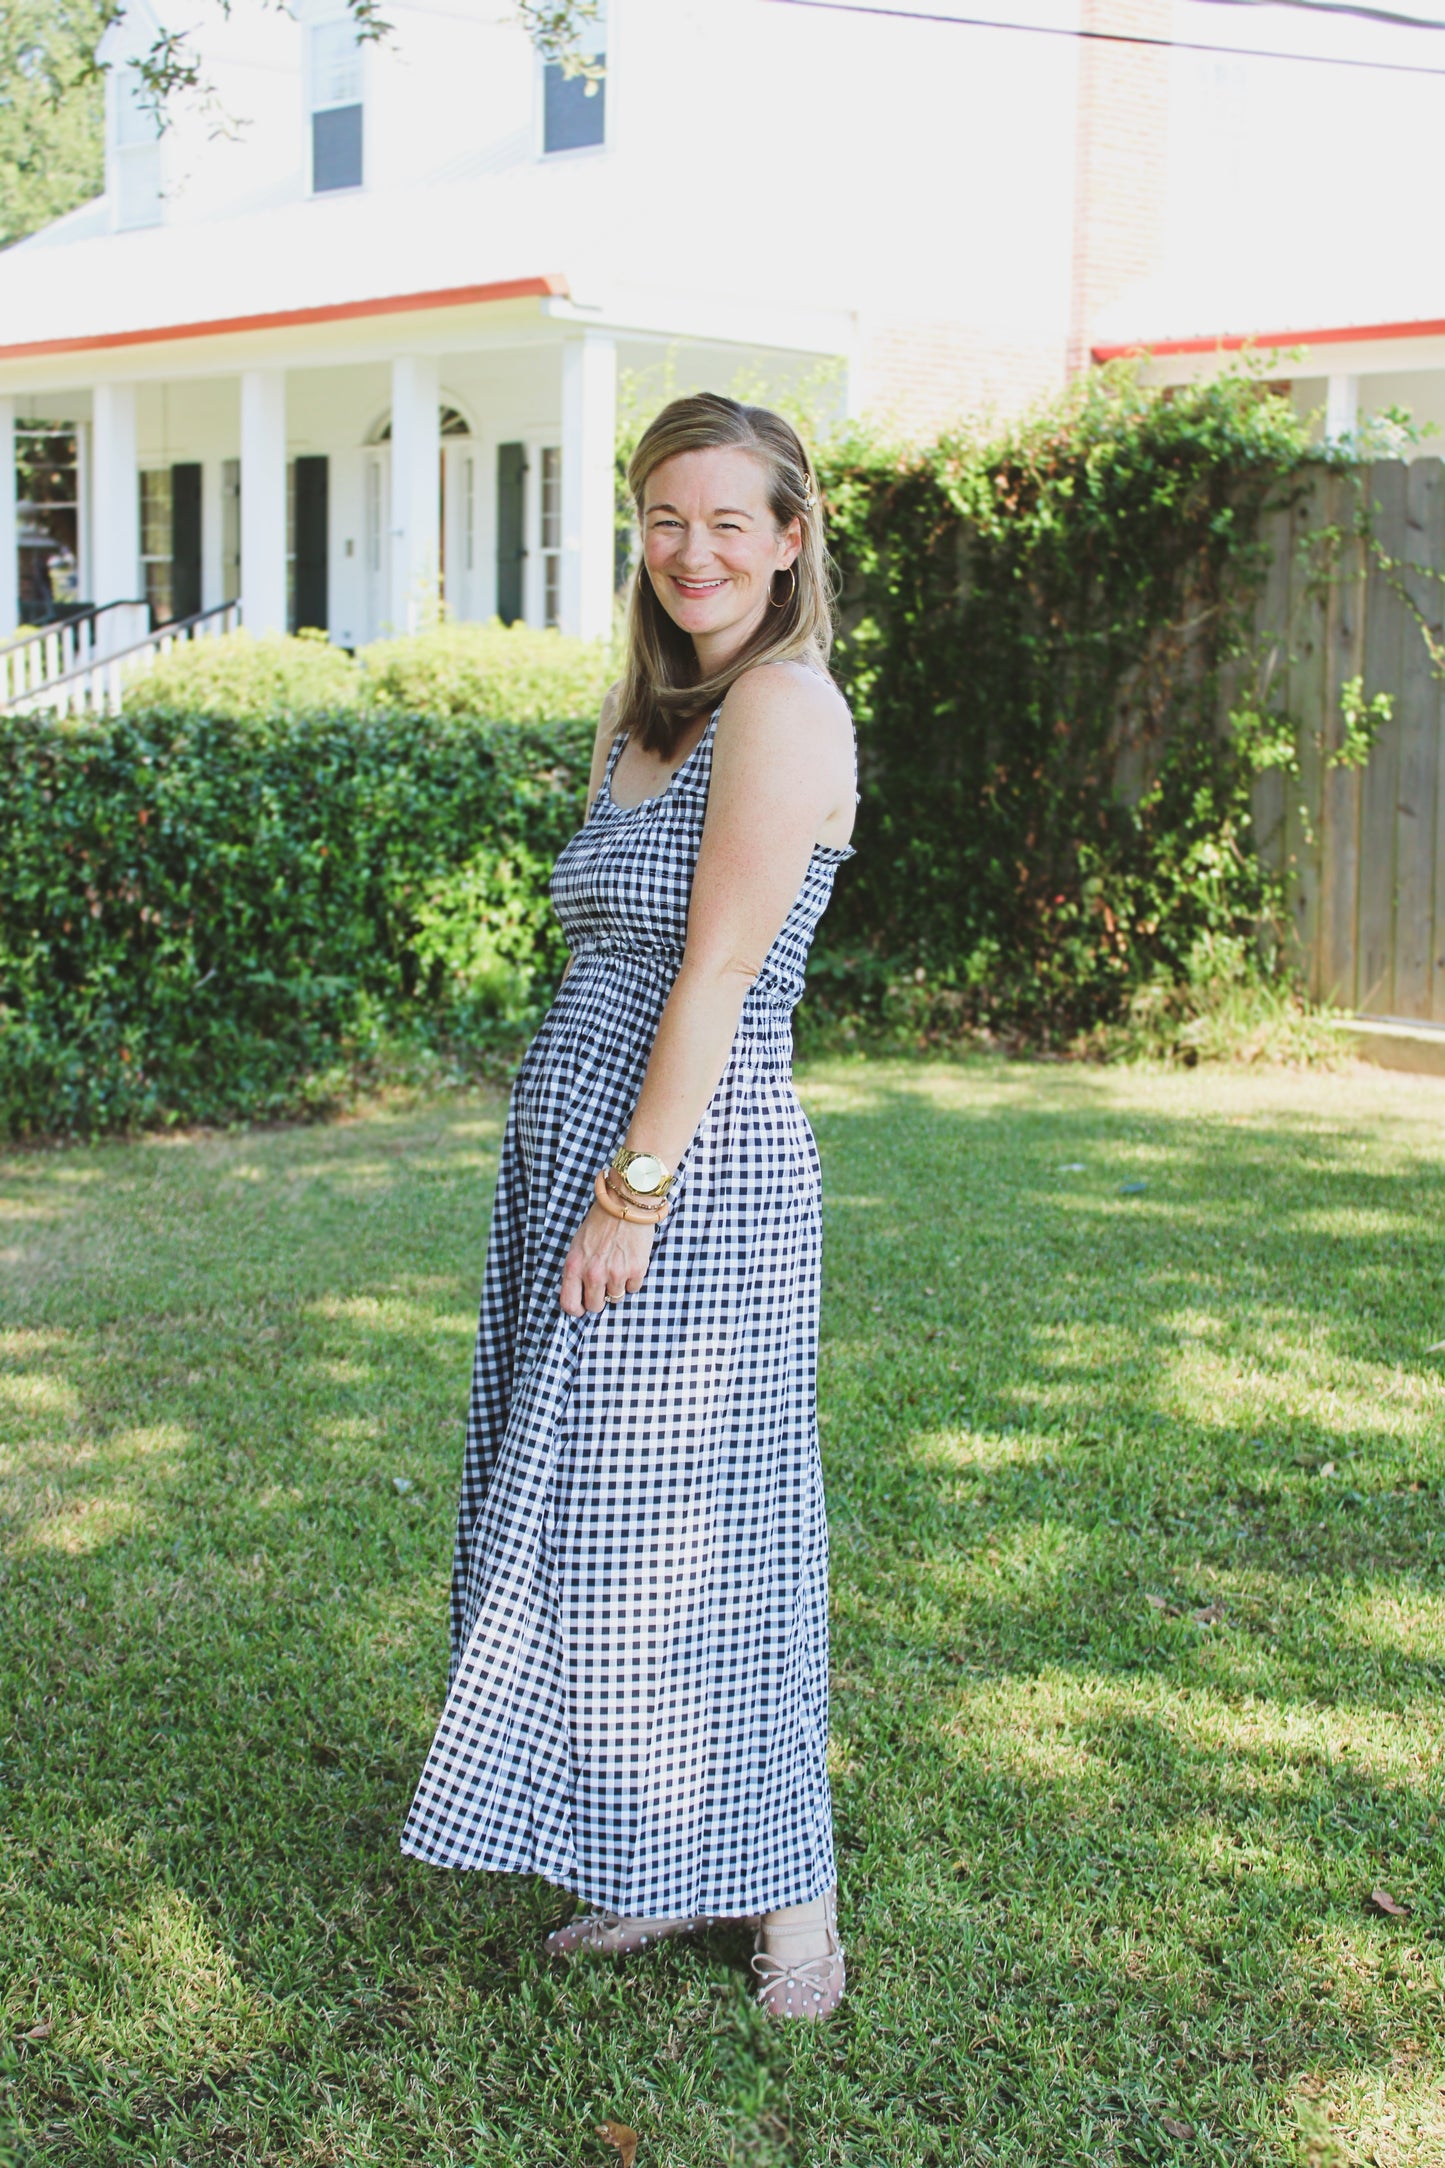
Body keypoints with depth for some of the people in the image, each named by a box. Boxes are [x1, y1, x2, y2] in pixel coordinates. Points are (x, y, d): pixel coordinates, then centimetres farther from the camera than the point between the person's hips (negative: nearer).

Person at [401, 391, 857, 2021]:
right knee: (592, 1519, 13)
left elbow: (717, 974, -17)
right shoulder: (638, 714, 15)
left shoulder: (782, 703, -12)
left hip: (697, 1171, -9)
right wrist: (575, 1185, 13)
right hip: (574, 1151, 9)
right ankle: (661, 1871, 27)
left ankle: (788, 1887, 17)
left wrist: (635, 1191, -18)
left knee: (679, 1531, -1)